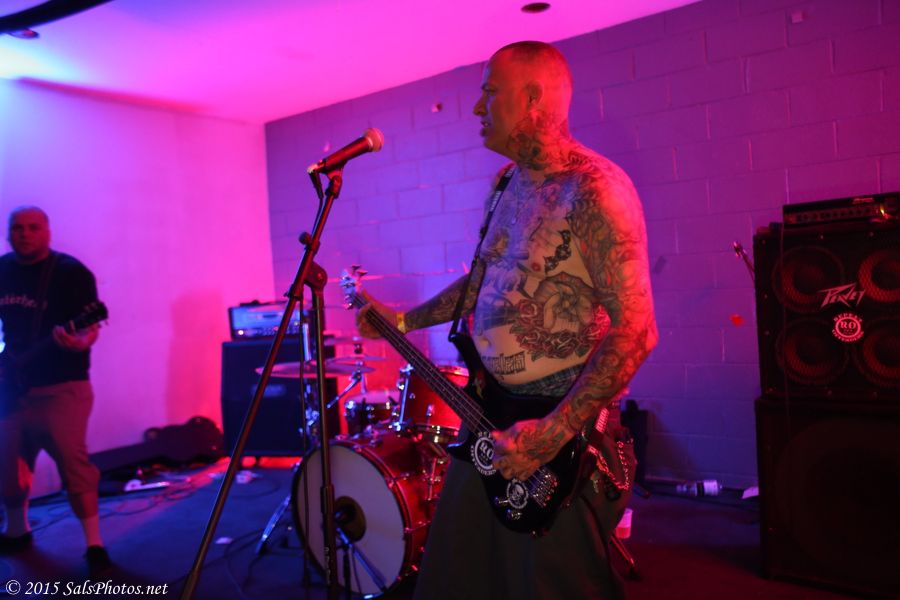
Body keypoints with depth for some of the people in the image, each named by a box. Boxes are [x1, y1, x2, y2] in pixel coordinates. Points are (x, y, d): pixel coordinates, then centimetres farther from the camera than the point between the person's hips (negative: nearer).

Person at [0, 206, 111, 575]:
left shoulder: (71, 273, -8)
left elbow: (90, 327, -12)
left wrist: (80, 342, -34)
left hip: (61, 387, -6)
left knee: (72, 461, -11)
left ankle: (94, 545, -1)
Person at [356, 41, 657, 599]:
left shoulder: (594, 190, -18)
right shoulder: (510, 184, 9)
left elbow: (636, 329, -23)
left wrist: (553, 433, -24)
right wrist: (403, 321, 19)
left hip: (563, 430, -8)